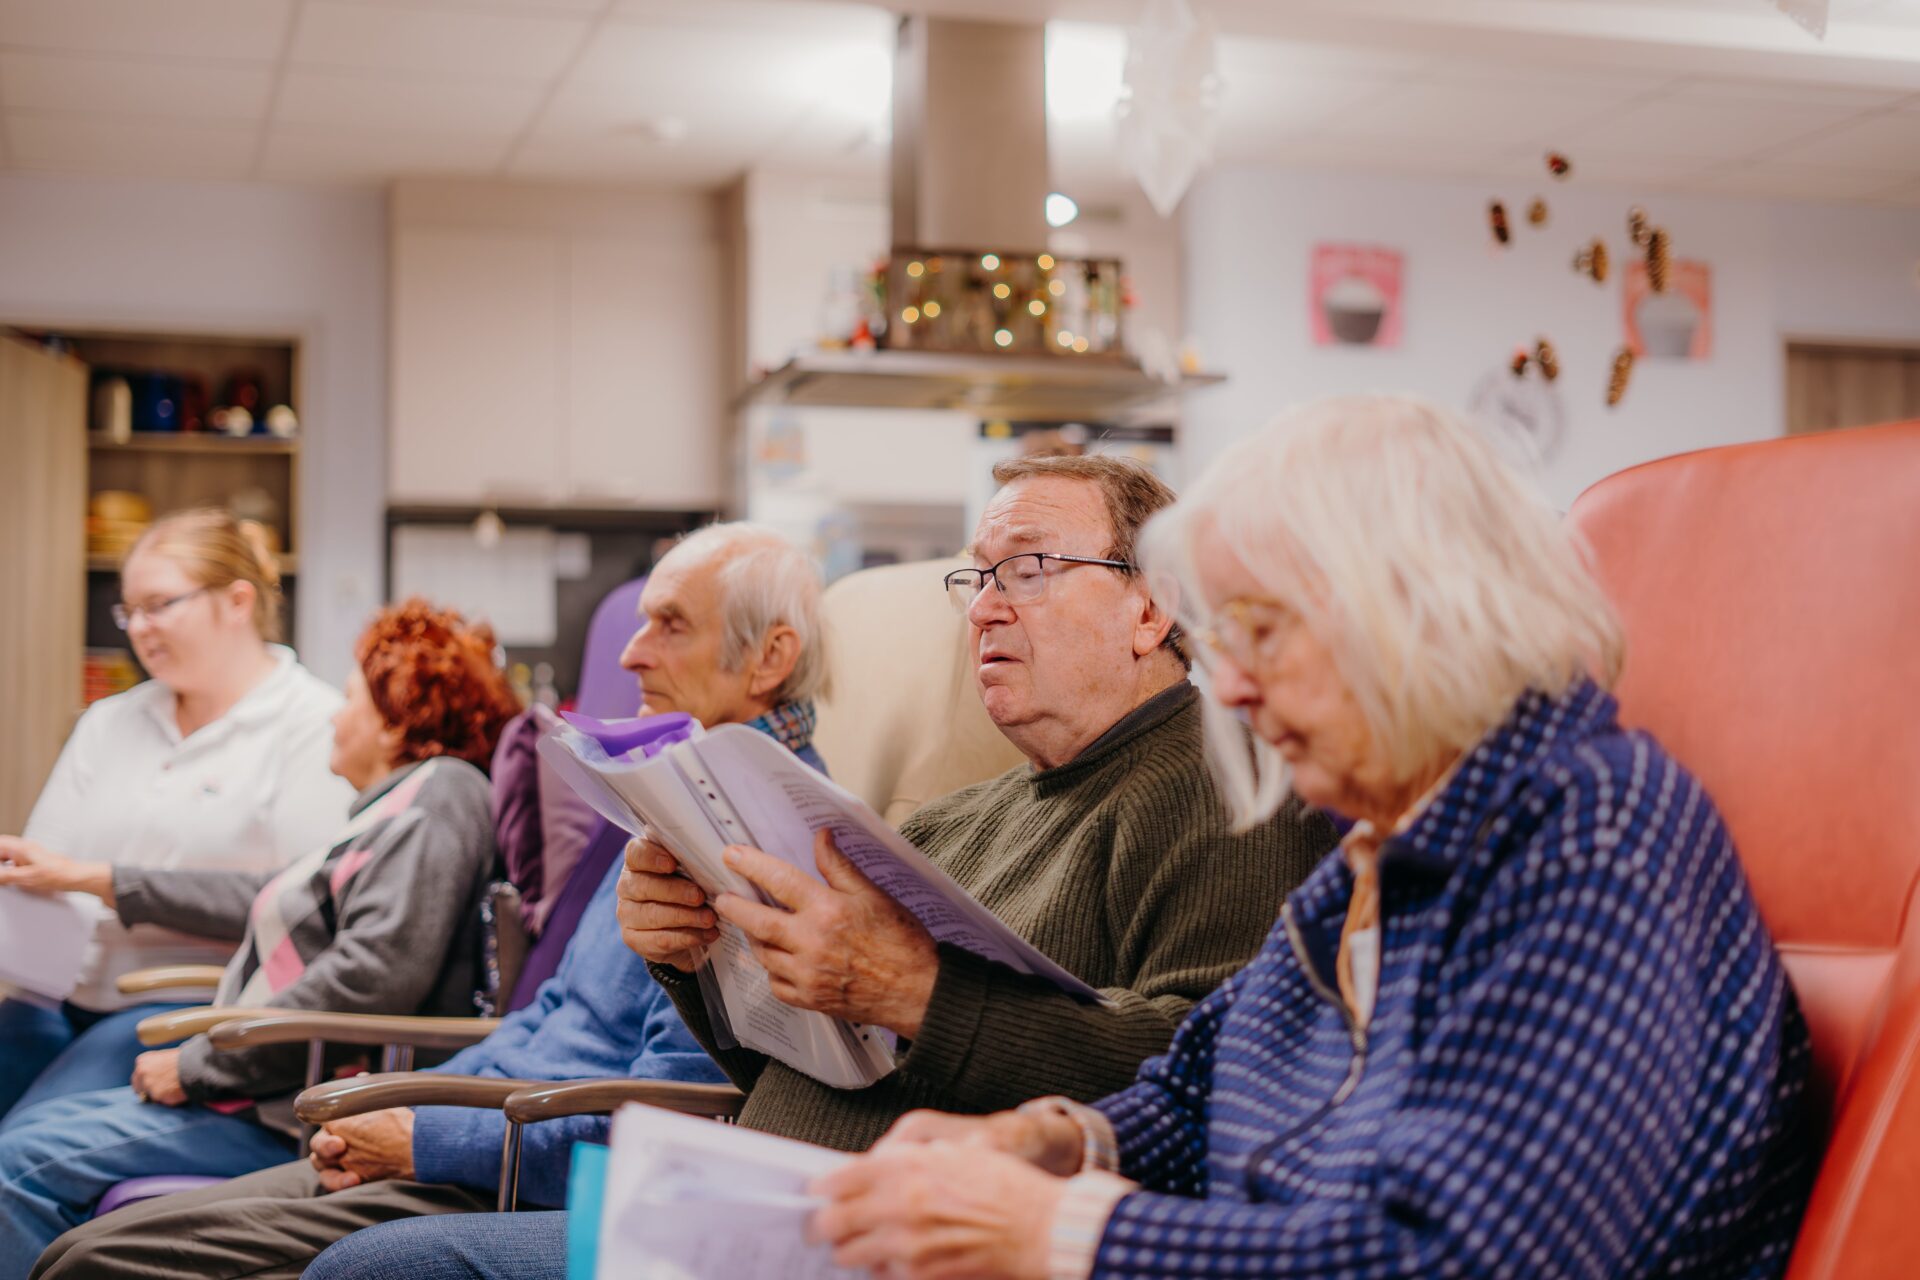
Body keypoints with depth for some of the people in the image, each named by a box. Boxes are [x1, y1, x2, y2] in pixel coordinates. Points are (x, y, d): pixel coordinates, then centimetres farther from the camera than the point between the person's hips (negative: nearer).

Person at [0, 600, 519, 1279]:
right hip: (278, 1091, 11)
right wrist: (90, 879, 31)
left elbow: (376, 975, -26)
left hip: (295, 1117, -11)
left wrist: (199, 1063, -18)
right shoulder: (401, 804, 19)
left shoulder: (437, 796, -14)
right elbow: (266, 901, 28)